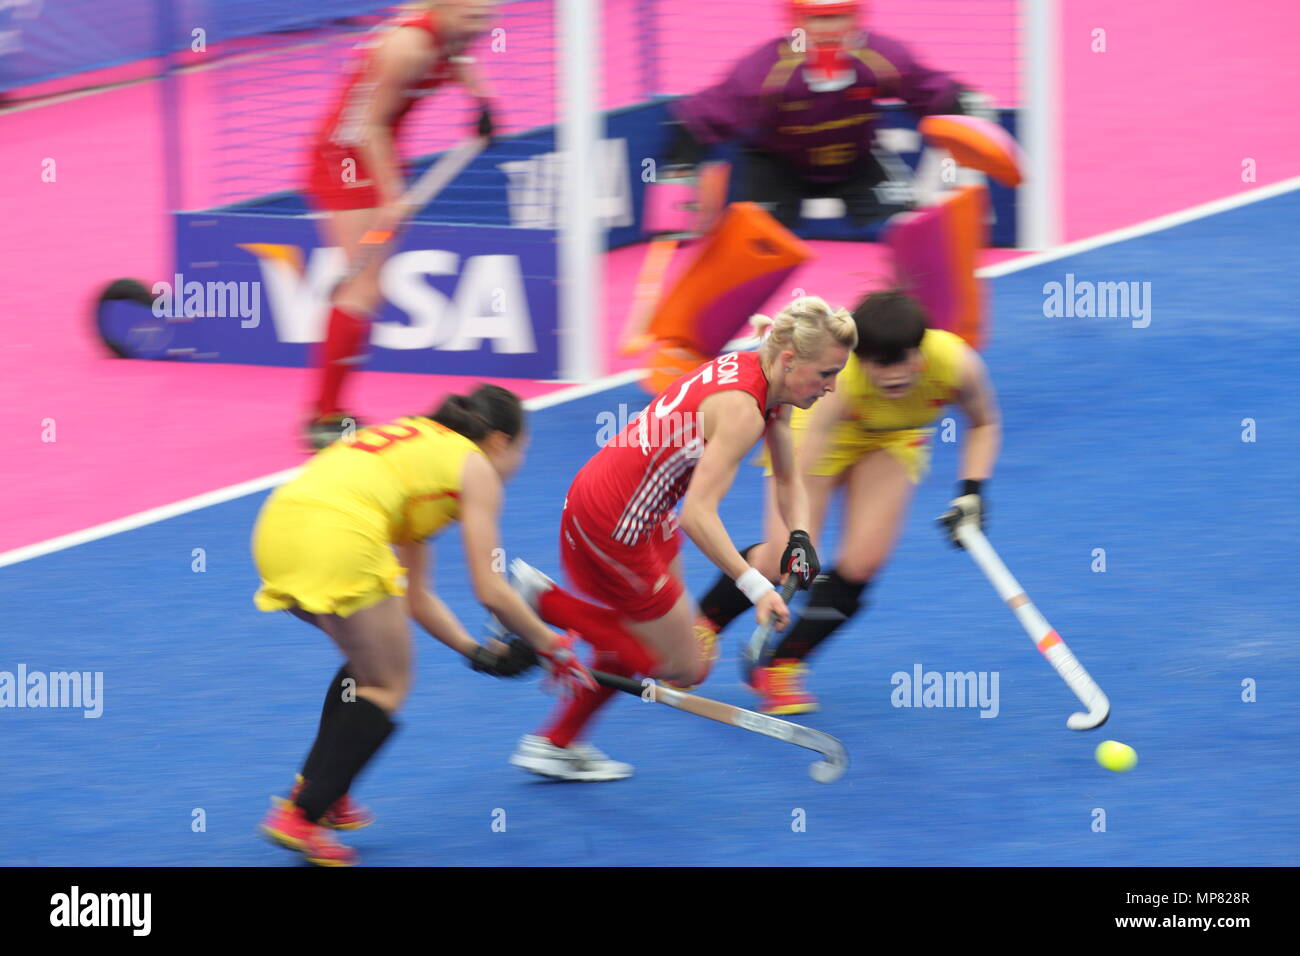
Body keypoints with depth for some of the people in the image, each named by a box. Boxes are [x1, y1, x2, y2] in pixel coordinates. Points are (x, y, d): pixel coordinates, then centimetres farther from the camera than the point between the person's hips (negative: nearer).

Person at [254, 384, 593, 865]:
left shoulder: (419, 444, 34)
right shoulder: (476, 468, 13)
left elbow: (413, 597, 34)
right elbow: (490, 591, 7)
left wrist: (478, 653, 32)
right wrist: (552, 645, 19)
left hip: (278, 524, 8)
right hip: (339, 536, -8)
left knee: (367, 664, 27)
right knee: (387, 690, 7)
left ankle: (321, 793, 24)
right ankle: (301, 816, 0)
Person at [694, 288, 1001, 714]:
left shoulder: (957, 364, -34)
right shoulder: (835, 380, -44)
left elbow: (984, 424, -9)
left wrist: (972, 491, -21)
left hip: (892, 439, 3)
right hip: (819, 426, -3)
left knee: (863, 562, -14)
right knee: (782, 562, -13)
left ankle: (782, 666, 6)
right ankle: (698, 630, 17)